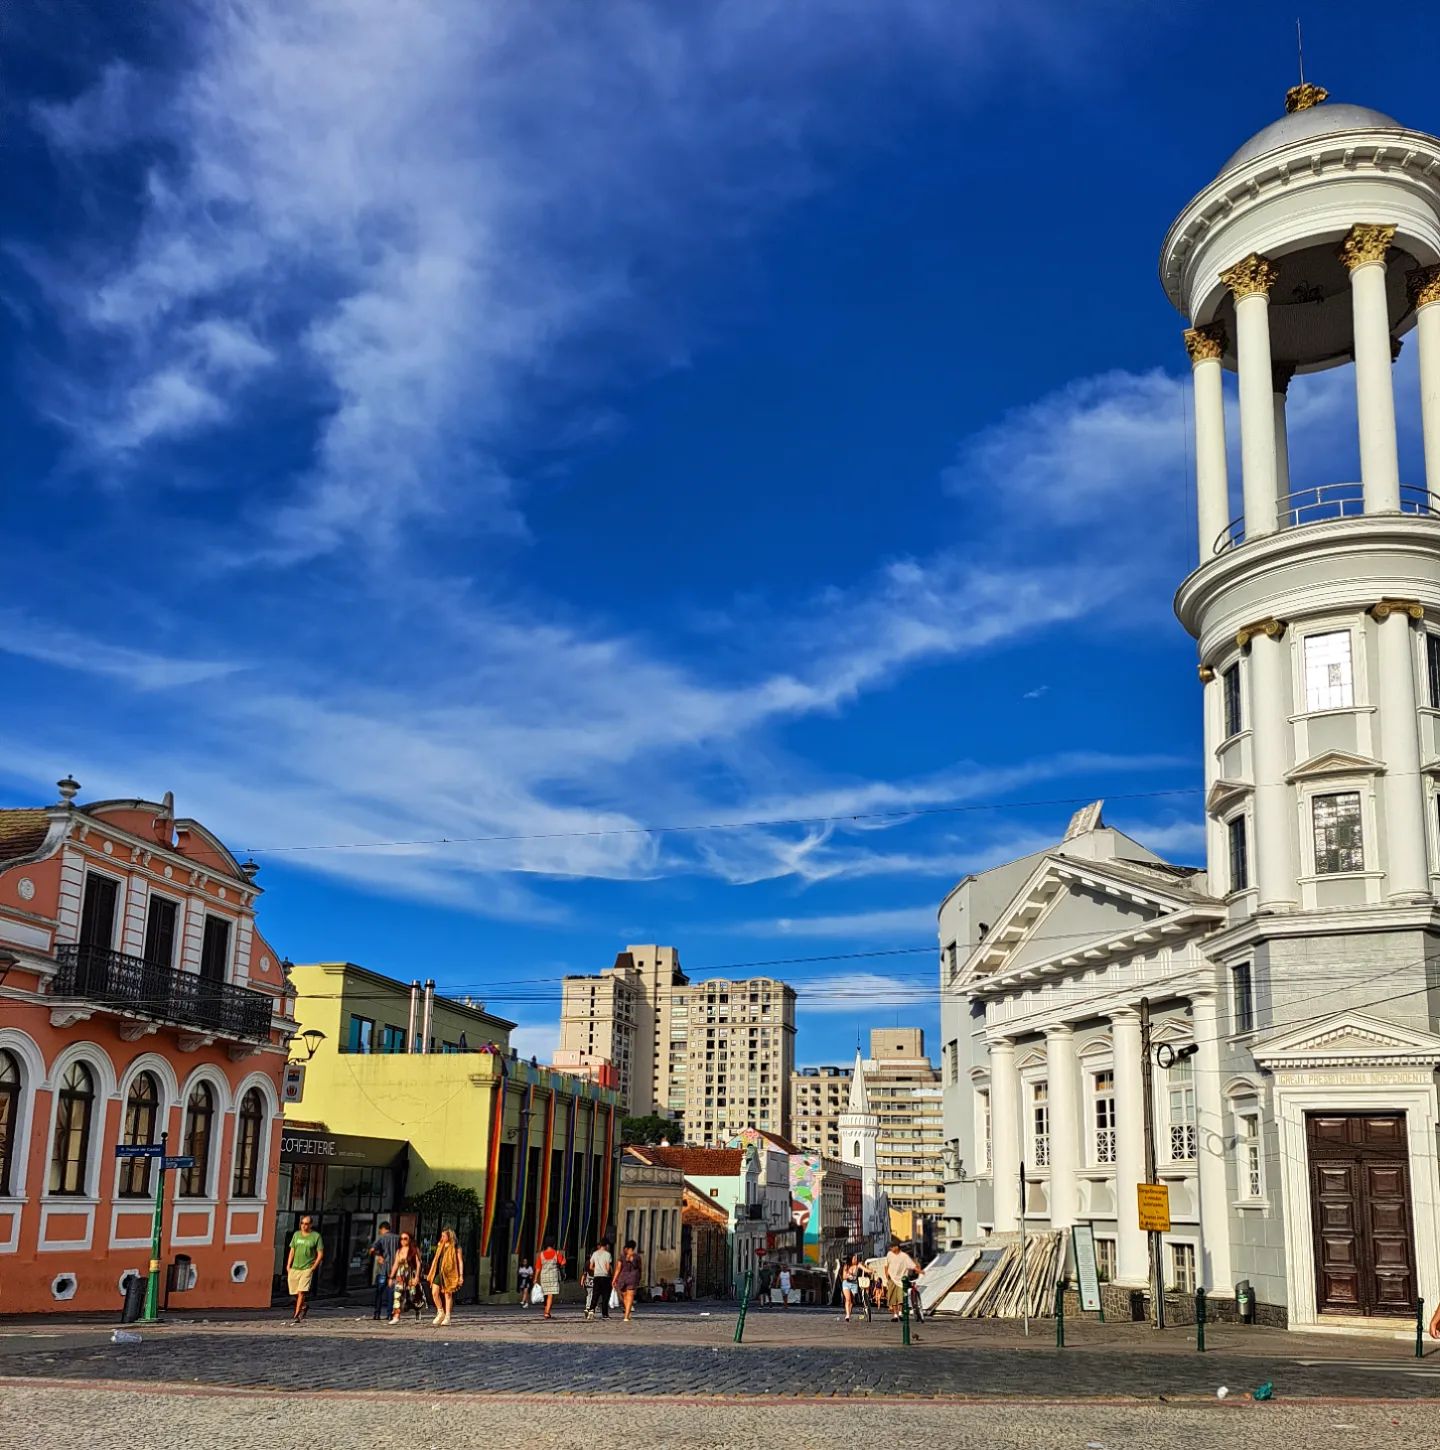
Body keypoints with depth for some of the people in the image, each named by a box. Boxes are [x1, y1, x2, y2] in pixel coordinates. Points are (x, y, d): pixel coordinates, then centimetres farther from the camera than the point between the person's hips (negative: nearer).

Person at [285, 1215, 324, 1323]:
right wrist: (288, 1266, 8)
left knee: (301, 1292, -16)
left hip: (307, 1269, -4)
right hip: (294, 1268, 5)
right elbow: (292, 1251, 15)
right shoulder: (296, 1234, 10)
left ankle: (297, 1316, -14)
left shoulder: (316, 1236, -1)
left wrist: (313, 1267, -8)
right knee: (295, 1293, 8)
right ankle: (305, 1305, 35)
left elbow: (320, 1254, -1)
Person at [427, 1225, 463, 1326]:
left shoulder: (455, 1247, -3)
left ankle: (447, 1317, 8)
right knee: (434, 1292, -4)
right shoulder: (440, 1246, 14)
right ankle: (440, 1313, 13)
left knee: (448, 1294, 0)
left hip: (449, 1274, -5)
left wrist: (461, 1275, -10)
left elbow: (460, 1262, -4)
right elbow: (435, 1260, 20)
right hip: (439, 1273, 5)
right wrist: (430, 1273, 18)